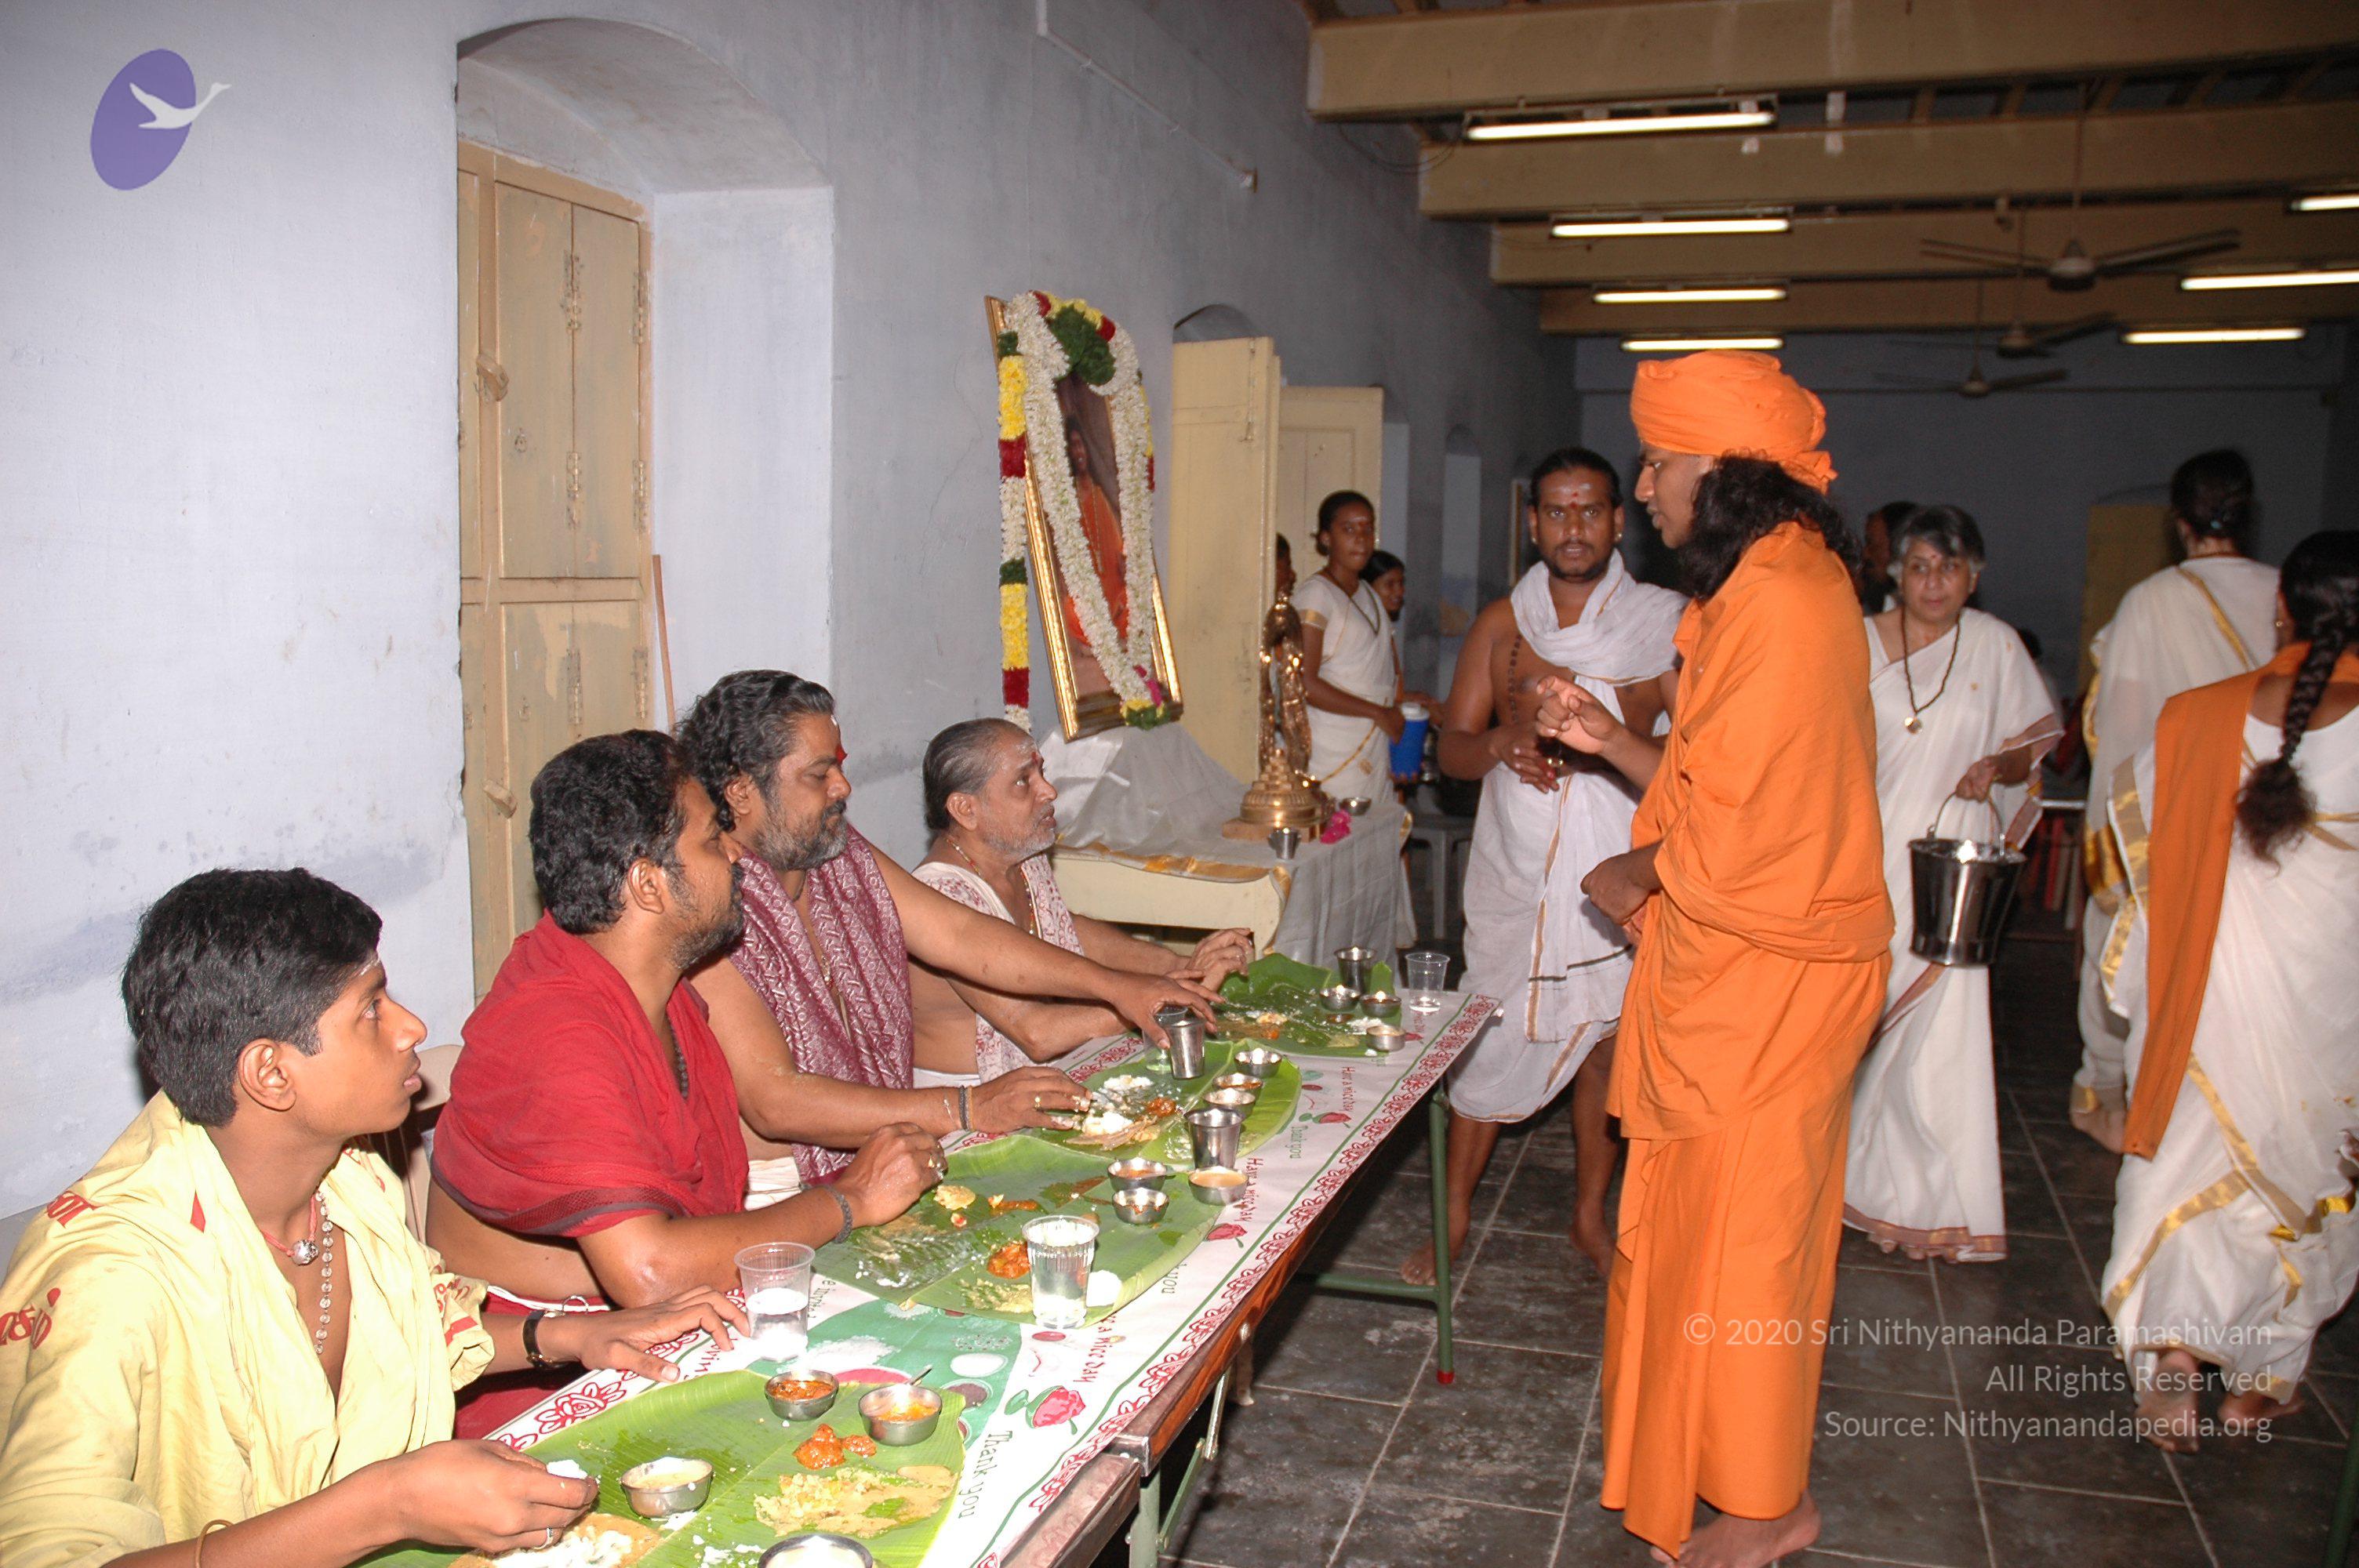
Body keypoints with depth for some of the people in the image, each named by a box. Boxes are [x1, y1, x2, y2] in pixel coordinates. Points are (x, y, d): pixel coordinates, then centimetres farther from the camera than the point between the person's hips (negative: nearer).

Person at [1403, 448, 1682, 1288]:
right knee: (1490, 1038, 5)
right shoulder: (1501, 623, 7)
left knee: (1607, 1041, 8)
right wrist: (1501, 744, -17)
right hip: (1517, 865, 1)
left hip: (1617, 865, -1)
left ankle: (1591, 1213, 28)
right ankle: (1454, 1216, 20)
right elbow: (1452, 745, 5)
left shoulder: (1663, 621, 2)